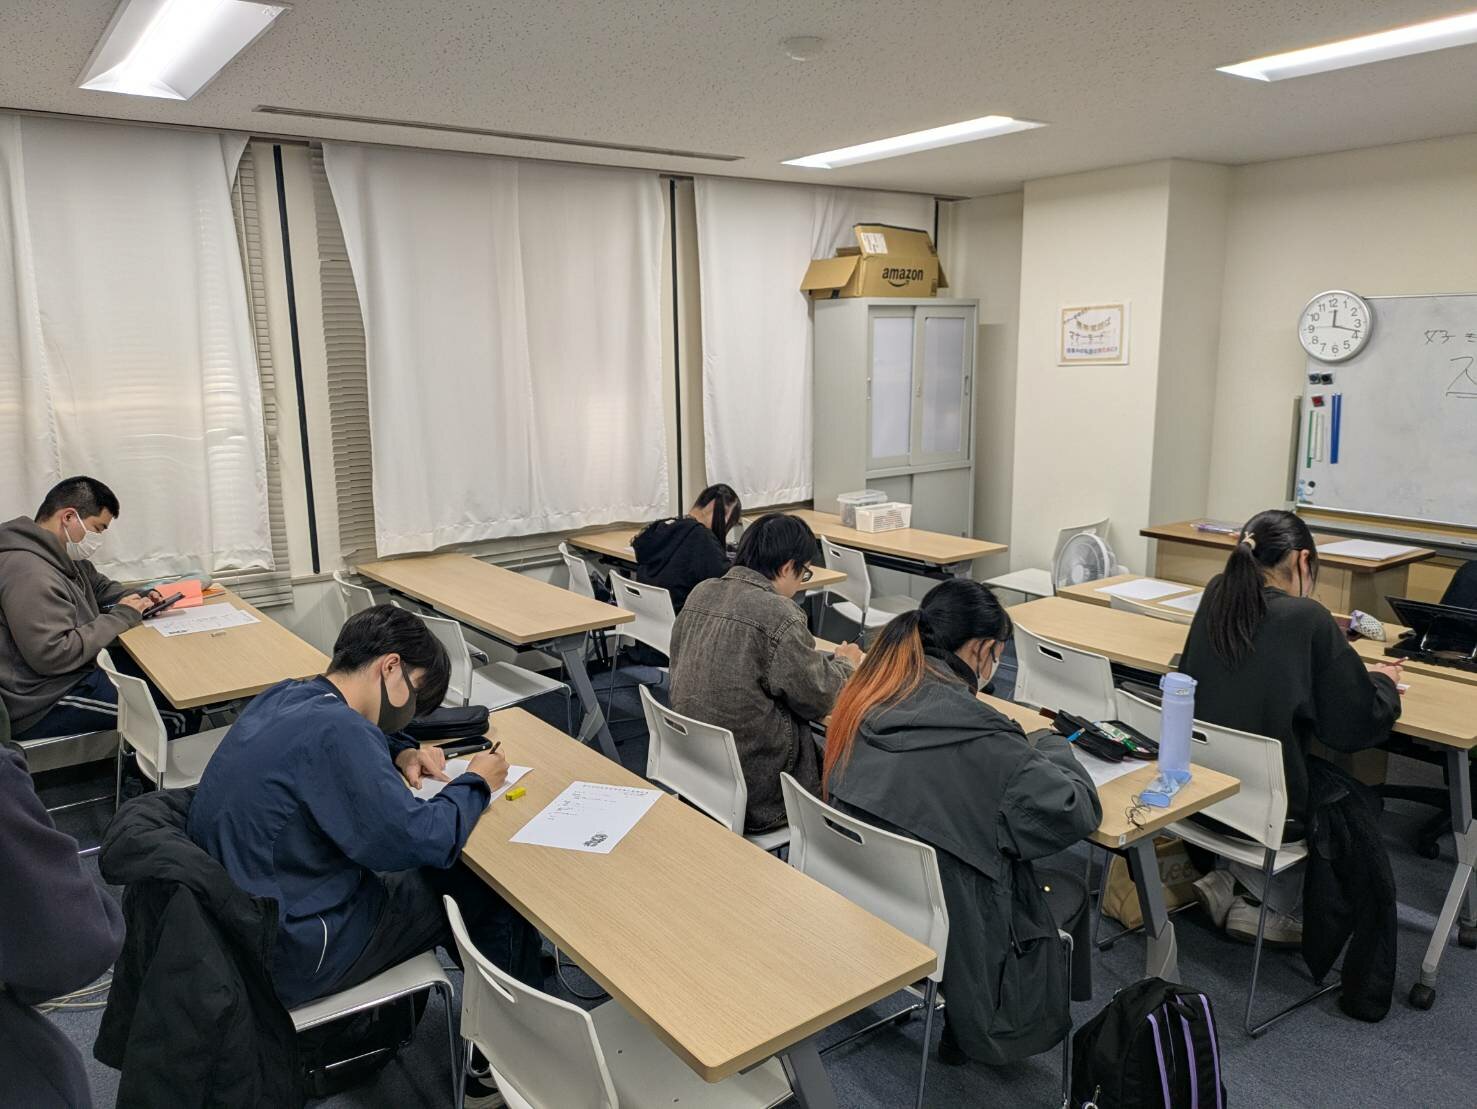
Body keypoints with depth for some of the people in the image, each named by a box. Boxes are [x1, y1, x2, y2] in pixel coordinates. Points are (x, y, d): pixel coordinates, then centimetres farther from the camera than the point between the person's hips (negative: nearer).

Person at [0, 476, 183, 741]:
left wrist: (137, 599, 4)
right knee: (183, 715, -14)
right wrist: (121, 617, -19)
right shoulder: (28, 572, -25)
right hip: (42, 706, -11)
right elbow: (53, 655, -30)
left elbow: (99, 587, 25)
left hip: (69, 675, 11)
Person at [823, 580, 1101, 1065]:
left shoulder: (864, 699, -5)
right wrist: (1052, 750, 2)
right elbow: (1077, 812, -17)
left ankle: (960, 1024, 28)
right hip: (941, 930, -7)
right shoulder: (978, 737, -26)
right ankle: (968, 1032, 30)